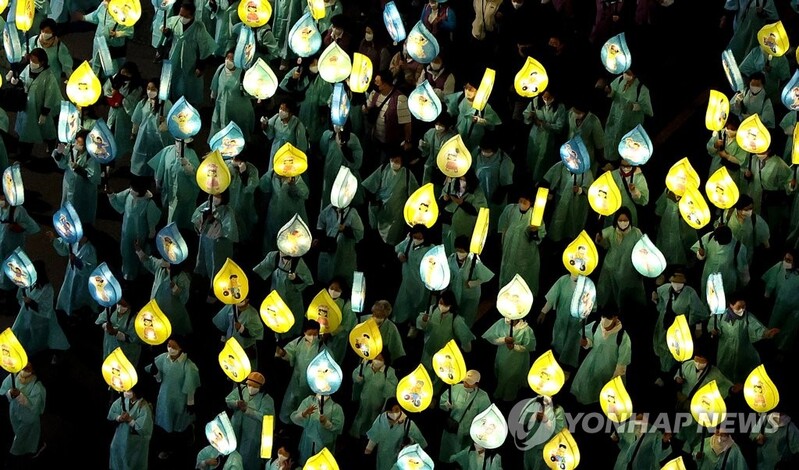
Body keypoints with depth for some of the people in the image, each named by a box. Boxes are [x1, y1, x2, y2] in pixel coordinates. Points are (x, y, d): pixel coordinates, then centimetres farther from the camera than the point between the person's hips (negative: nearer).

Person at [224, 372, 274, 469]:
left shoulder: (266, 399, -16)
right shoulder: (241, 389, 0)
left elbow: (264, 417, -25)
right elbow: (228, 400, 2)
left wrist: (247, 410, -31)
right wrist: (236, 403, -21)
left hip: (252, 435, -5)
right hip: (235, 431, 5)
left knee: (248, 459, 4)